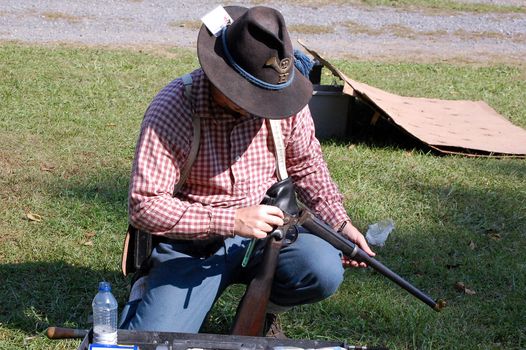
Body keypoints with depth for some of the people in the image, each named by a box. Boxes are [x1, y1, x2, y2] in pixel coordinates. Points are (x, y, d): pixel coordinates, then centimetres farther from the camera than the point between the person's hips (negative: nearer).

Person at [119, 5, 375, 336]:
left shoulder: (284, 99, -8)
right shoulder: (172, 110, -22)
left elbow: (307, 164, 11)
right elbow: (145, 205, -24)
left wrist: (340, 222, 0)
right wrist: (232, 220, -30)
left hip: (264, 226, 3)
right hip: (193, 243, -3)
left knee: (324, 271, -25)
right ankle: (150, 293, 17)